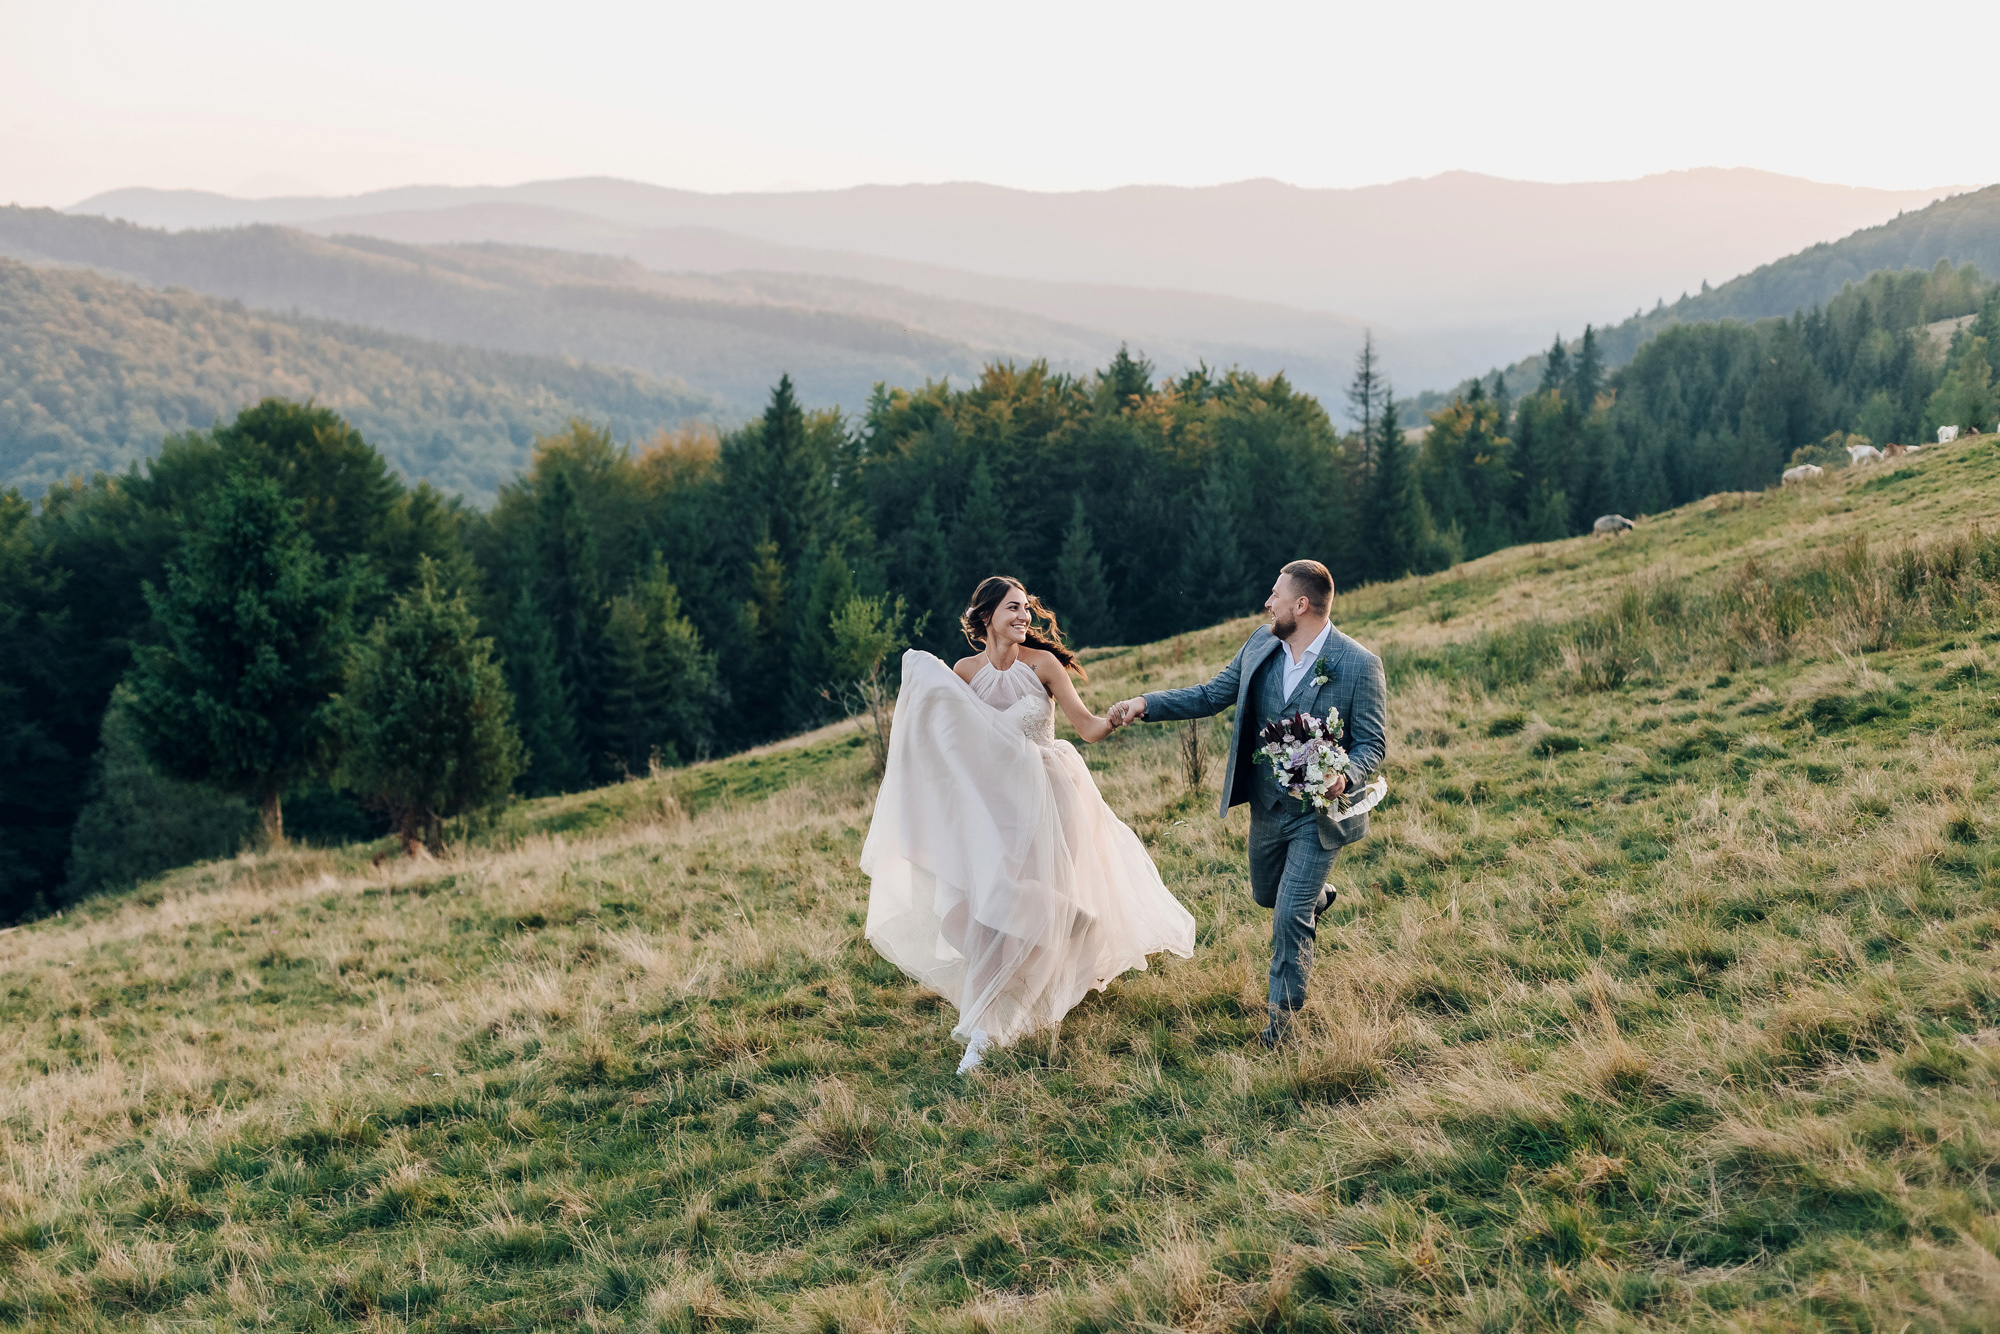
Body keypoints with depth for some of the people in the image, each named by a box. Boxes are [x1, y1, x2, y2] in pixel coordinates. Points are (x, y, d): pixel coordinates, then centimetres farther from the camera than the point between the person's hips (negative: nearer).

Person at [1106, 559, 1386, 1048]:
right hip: (1266, 805, 6)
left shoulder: (1359, 665, -19)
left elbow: (1372, 743, -15)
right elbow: (1211, 695, 4)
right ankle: (1315, 898, 59)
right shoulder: (1261, 645, -2)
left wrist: (1344, 777, -35)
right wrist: (1146, 704, -7)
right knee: (1266, 895, 24)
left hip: (1318, 812, -6)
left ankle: (1282, 1013, 16)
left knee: (1289, 916, -5)